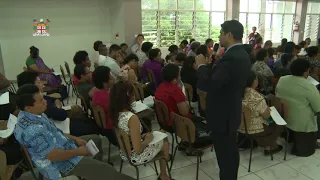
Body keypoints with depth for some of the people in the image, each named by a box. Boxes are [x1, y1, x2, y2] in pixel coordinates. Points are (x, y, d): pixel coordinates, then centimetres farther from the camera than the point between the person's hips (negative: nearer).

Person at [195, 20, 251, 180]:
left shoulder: (231, 58, -25)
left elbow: (212, 84, -29)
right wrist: (208, 66, 3)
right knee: (230, 151, 22)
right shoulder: (242, 55, 8)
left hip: (222, 115, -10)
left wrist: (201, 66, -15)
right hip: (232, 112, 10)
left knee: (224, 154, 4)